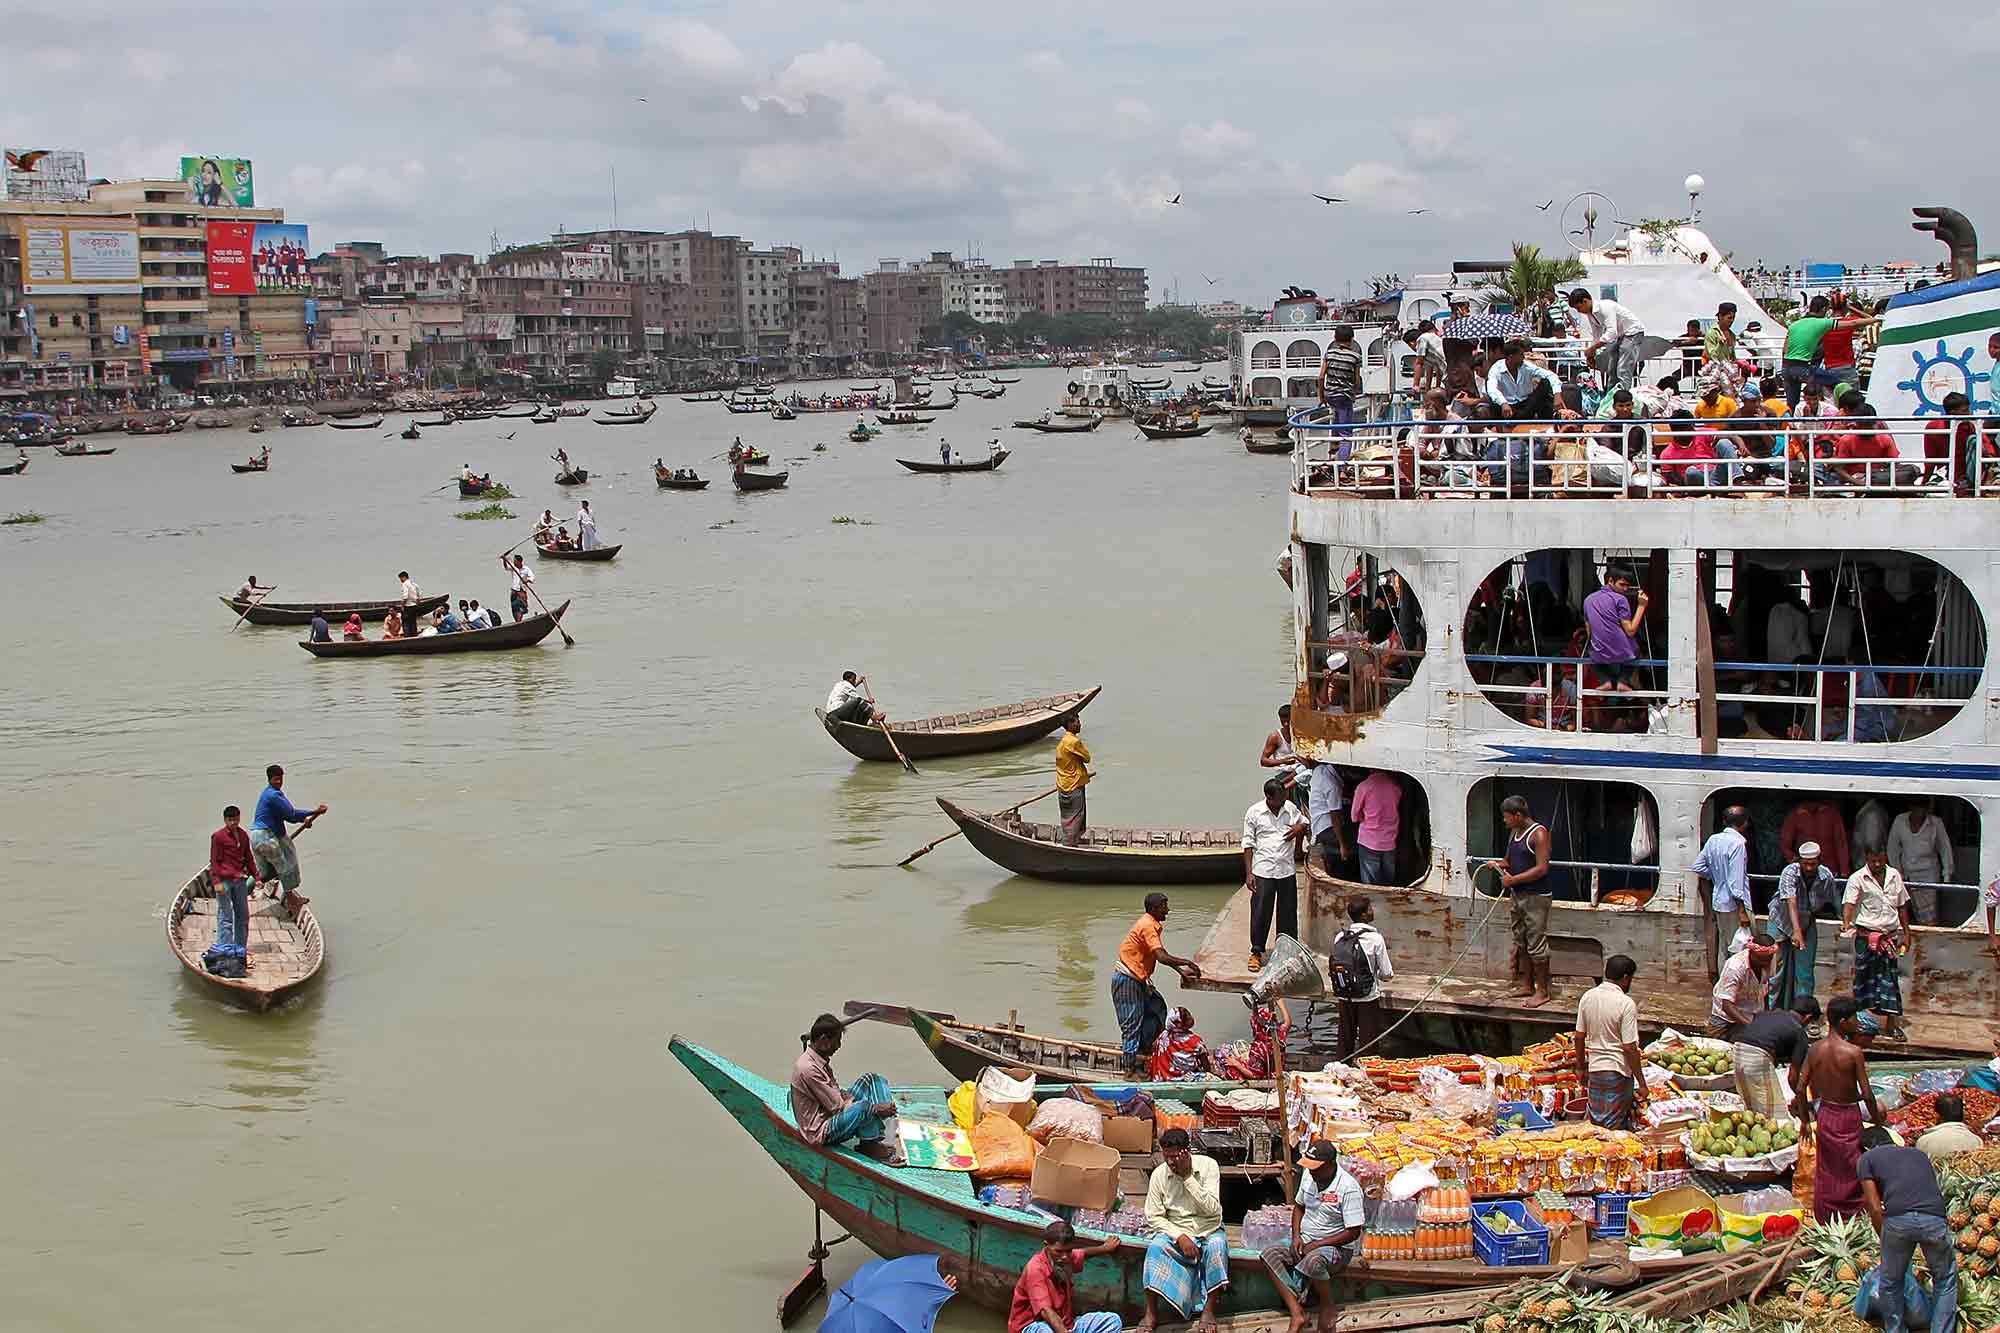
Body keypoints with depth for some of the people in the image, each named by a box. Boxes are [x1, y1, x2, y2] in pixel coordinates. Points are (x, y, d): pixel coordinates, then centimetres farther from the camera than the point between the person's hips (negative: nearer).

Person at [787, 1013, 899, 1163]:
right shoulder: (808, 1068, -23)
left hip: (833, 1116, 10)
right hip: (820, 1132, -10)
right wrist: (875, 1108, -17)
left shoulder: (821, 1060, 7)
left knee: (871, 1079, 5)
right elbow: (837, 1106, -21)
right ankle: (868, 1145, -6)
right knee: (863, 1108, -36)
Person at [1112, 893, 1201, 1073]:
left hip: (1138, 979, 10)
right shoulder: (1148, 926, -21)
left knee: (1157, 1009, 13)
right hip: (1127, 980, -10)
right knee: (1132, 1023, -4)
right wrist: (1187, 962, -18)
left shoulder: (1153, 924, 10)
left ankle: (1143, 1049, 24)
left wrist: (1181, 971, 13)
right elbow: (1162, 957, -29)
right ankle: (1130, 1068, 2)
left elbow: (1162, 955, 18)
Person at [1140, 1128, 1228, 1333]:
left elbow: (1212, 1210, -19)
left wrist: (1188, 1177, -23)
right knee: (1155, 1247, -30)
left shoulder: (1208, 1165, -11)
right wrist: (1180, 1237, -19)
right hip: (1175, 1231, 1)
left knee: (1217, 1245, -35)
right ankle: (1151, 1314, -23)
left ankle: (1209, 1310, -23)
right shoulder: (1159, 1174, -6)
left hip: (1208, 1231, -1)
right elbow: (1154, 1217, -4)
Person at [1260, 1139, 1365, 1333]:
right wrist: (1296, 1236, 1)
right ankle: (1297, 1313, -25)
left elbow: (1353, 1232, -17)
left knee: (1312, 1262, -39)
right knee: (1270, 1255, -18)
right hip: (1306, 1243, 7)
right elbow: (1299, 1206, 19)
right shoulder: (1308, 1175, 3)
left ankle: (1328, 1307, -10)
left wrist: (1317, 1244, -18)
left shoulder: (1349, 1188, -18)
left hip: (1337, 1247, -7)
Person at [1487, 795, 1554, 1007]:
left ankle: (1542, 991, 2)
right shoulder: (1514, 833, 12)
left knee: (1536, 944, -5)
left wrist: (1513, 880, -20)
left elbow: (1541, 869, -22)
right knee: (1521, 943, 14)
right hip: (1518, 895, 9)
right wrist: (1498, 864, 1)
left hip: (1536, 896, -9)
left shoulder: (1538, 833, -16)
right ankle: (1526, 986, 23)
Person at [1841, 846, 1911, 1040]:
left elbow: (1902, 906, 16)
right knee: (1865, 976, 0)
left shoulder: (1894, 876, 8)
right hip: (1866, 935, -3)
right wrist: (1846, 923, -36)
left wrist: (1906, 932, 15)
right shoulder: (1857, 879, -5)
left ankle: (1892, 1024, 5)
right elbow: (1849, 903, -18)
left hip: (1890, 935, 3)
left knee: (1891, 978, 2)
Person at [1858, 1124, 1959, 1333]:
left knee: (1890, 1283, 21)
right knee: (1945, 1279, 24)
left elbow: (1875, 1208, 12)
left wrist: (1885, 1243, 25)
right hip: (1934, 1218, 2)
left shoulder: (1866, 1159, 22)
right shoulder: (1918, 1154, 33)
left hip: (1898, 1219, -2)